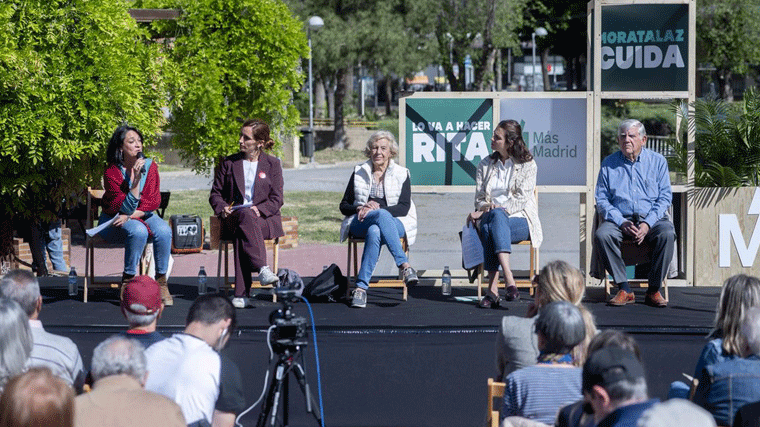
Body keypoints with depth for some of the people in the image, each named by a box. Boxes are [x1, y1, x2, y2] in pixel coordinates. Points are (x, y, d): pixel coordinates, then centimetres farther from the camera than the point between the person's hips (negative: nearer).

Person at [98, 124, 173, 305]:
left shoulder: (150, 166, -4)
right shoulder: (112, 172, -16)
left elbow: (153, 202, -6)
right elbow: (126, 207, -22)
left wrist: (130, 216, -19)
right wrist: (136, 179, -30)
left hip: (143, 216, 4)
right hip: (115, 220, -4)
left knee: (164, 231, -27)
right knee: (138, 231, -36)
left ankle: (161, 282, -16)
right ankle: (127, 282, -22)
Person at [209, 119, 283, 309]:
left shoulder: (272, 164, 13)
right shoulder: (228, 163, 18)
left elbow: (276, 200, 5)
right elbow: (215, 193, 17)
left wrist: (259, 209, -16)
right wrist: (222, 208, -7)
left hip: (265, 219, -1)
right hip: (233, 217, 1)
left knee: (241, 233, -38)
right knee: (245, 217, -39)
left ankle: (242, 292, -47)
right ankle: (262, 269, -55)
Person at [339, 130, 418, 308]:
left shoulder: (401, 174, 12)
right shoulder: (359, 172, 17)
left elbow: (404, 208, -2)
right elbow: (344, 206, 14)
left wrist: (374, 209, -16)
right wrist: (361, 208, -10)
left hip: (394, 223, 0)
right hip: (360, 224, 0)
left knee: (374, 232, -40)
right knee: (382, 215, -38)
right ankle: (404, 266, -49)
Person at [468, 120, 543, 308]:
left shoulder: (527, 164, 5)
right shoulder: (485, 165, 17)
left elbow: (521, 199, -6)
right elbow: (479, 198, 14)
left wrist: (496, 209, -17)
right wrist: (486, 208, -11)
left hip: (519, 220, -3)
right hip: (491, 217, 3)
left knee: (494, 219, -38)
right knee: (495, 216, -37)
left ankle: (493, 289, -49)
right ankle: (509, 280, -49)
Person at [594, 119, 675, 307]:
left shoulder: (657, 161, 9)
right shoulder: (608, 164, 10)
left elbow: (665, 197, 3)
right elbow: (602, 200, 6)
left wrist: (647, 224, -13)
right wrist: (621, 222, -12)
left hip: (652, 219, -1)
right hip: (620, 219, 1)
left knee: (667, 233, -33)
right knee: (602, 234, -31)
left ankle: (654, 290, -23)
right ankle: (624, 289, -25)